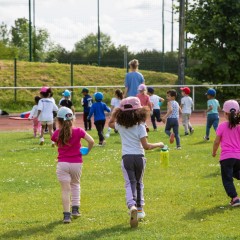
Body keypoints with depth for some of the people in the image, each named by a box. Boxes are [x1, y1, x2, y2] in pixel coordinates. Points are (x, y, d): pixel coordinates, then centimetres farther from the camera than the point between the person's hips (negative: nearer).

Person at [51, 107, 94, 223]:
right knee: (75, 184, 25)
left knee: (65, 189, -1)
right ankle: (75, 209, 20)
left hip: (62, 164, -1)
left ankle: (67, 214, -6)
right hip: (76, 163, 1)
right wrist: (87, 150, 5)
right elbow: (91, 141, -11)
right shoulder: (78, 131, -5)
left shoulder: (57, 134, -4)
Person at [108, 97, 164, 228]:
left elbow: (110, 123, 24)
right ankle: (140, 208, 27)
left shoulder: (120, 126, 0)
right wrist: (158, 145, 2)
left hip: (126, 158, 0)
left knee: (130, 183, -7)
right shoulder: (140, 126, -8)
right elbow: (146, 146, -12)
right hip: (139, 157, 0)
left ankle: (132, 206, -33)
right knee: (139, 183, 19)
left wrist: (116, 111, 22)